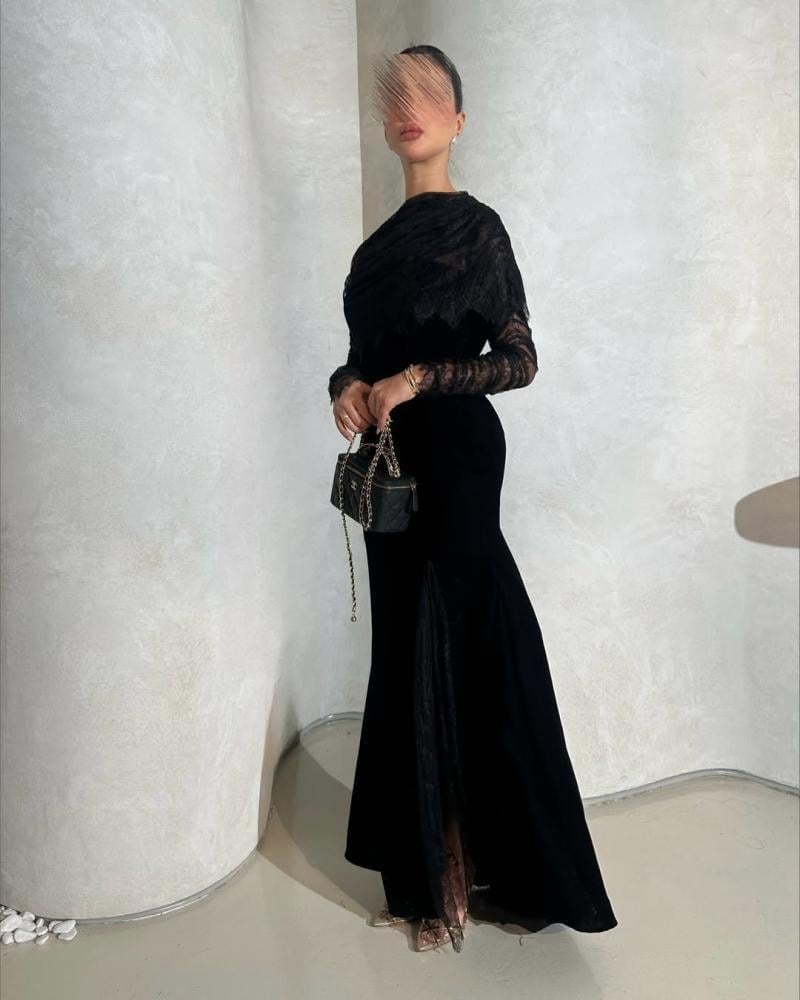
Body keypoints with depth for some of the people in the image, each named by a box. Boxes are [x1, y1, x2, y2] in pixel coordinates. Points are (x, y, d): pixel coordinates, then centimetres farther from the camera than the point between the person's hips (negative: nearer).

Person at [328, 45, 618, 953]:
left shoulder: (476, 226, -4)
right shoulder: (383, 241, 16)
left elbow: (520, 359, -9)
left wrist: (417, 379, -18)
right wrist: (348, 386, -4)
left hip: (455, 452, -7)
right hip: (393, 458, 7)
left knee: (459, 649, -2)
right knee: (406, 650, 11)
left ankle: (474, 866, 15)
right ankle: (426, 865, 27)